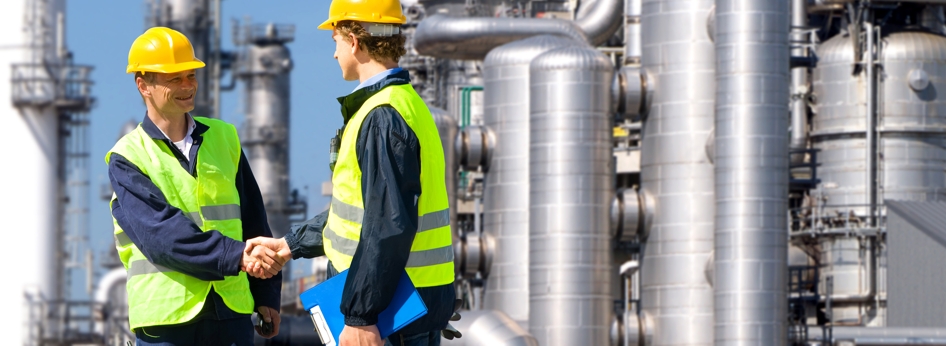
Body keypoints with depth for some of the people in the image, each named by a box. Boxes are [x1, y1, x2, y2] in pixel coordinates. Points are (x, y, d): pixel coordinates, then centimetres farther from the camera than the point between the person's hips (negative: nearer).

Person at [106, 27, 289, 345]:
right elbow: (161, 233, -16)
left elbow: (253, 221, 17)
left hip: (232, 313, 4)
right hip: (166, 317, -4)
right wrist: (236, 256, -26)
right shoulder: (127, 158, -2)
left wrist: (266, 294, 11)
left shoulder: (222, 138, 13)